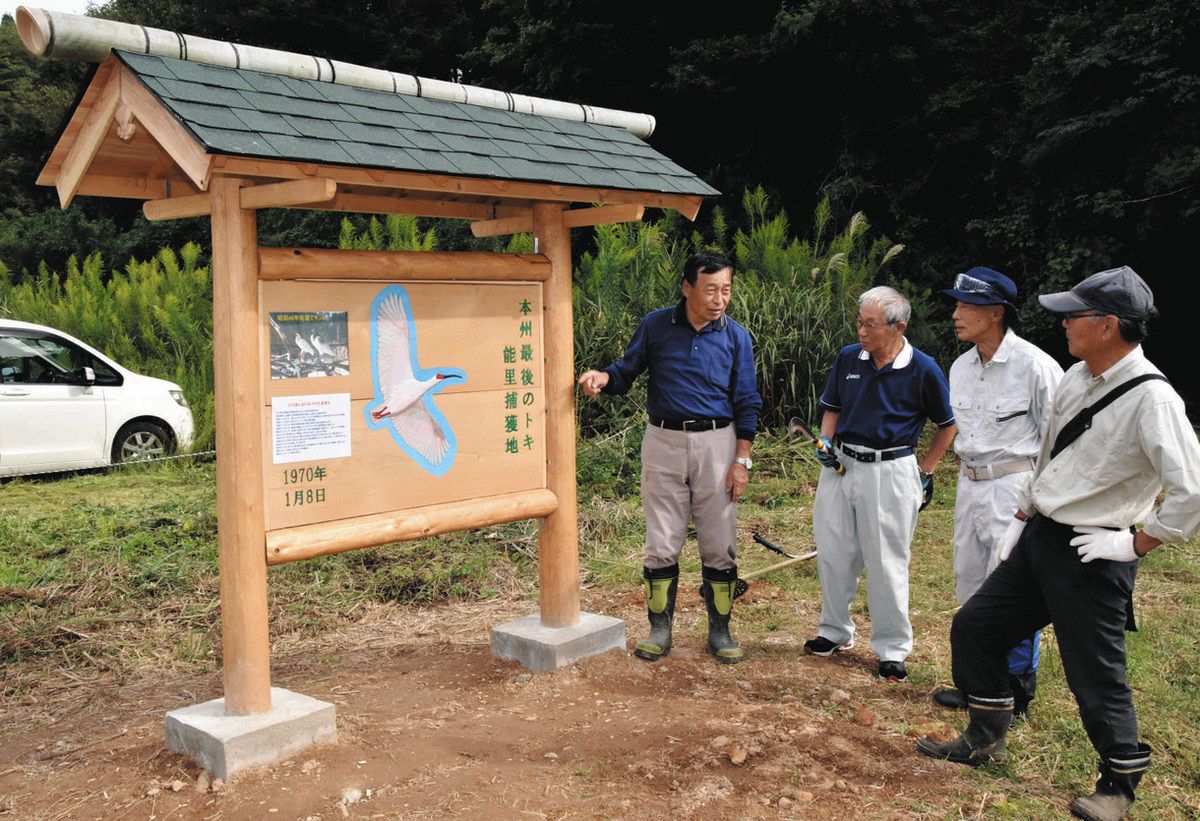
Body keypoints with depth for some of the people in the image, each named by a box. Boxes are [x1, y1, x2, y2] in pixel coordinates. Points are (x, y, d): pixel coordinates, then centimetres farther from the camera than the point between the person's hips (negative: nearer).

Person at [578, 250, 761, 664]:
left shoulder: (736, 336, 0)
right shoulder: (655, 326, -1)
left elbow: (746, 403, 2)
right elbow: (627, 370, 5)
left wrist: (742, 459, -3)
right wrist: (603, 377, -19)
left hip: (716, 443, 0)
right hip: (664, 441, 0)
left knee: (719, 545, 5)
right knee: (662, 544, 5)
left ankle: (720, 630, 18)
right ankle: (660, 629, 18)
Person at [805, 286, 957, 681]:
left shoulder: (923, 369, -10)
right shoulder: (848, 358, 1)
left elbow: (948, 425, 3)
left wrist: (925, 471, 2)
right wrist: (825, 444, -2)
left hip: (889, 472, -4)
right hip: (840, 466, 5)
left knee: (886, 563, 3)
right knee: (833, 553, 12)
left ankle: (892, 649, 17)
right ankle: (835, 631, 30)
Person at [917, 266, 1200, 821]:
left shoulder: (1151, 399, -20)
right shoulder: (1076, 379, 6)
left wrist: (1136, 544, -17)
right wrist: (1022, 518, 18)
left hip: (1092, 558, -8)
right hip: (1039, 540, 9)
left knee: (1095, 677, 2)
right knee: (973, 627, 14)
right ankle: (985, 740, 34)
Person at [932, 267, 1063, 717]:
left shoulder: (1034, 365, -14)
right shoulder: (960, 367, 9)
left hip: (1016, 487, -8)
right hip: (970, 486, 8)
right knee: (971, 588, 13)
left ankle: (1016, 693, 11)